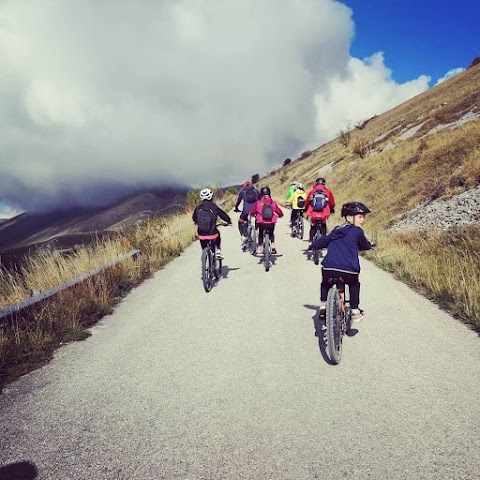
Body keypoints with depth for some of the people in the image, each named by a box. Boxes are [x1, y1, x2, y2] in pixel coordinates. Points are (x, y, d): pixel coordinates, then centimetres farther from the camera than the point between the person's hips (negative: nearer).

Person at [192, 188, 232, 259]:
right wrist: (229, 221, 22)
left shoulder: (198, 207, 4)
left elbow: (194, 217, 19)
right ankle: (218, 251, 23)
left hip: (201, 232, 2)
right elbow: (223, 215, 4)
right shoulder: (214, 207, -3)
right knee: (217, 234, 32)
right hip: (212, 231, -2)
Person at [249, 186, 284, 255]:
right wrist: (278, 215, 29)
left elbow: (252, 212, 7)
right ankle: (273, 246, 15)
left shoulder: (258, 203, -1)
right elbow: (280, 213, 6)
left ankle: (259, 247, 29)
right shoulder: (273, 203, 1)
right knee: (271, 234, 30)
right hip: (271, 223, 1)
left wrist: (252, 214, 29)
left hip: (261, 223, -1)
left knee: (260, 234, 28)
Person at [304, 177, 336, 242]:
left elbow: (307, 202, 18)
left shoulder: (312, 191, 8)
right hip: (324, 214, 0)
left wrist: (306, 209, 39)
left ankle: (311, 241, 17)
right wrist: (332, 210, 37)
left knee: (313, 227, 23)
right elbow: (332, 203, 16)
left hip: (313, 214, 0)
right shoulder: (328, 192, 7)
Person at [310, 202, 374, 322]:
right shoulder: (357, 231, 7)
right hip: (348, 272, -3)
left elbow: (324, 240, 32)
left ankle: (323, 305, 24)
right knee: (354, 284, 29)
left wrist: (312, 246, 51)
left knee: (325, 284, 35)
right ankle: (355, 311, 28)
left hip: (329, 270, 3)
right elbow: (365, 246, 19)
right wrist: (370, 245, 43)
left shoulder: (336, 231, 21)